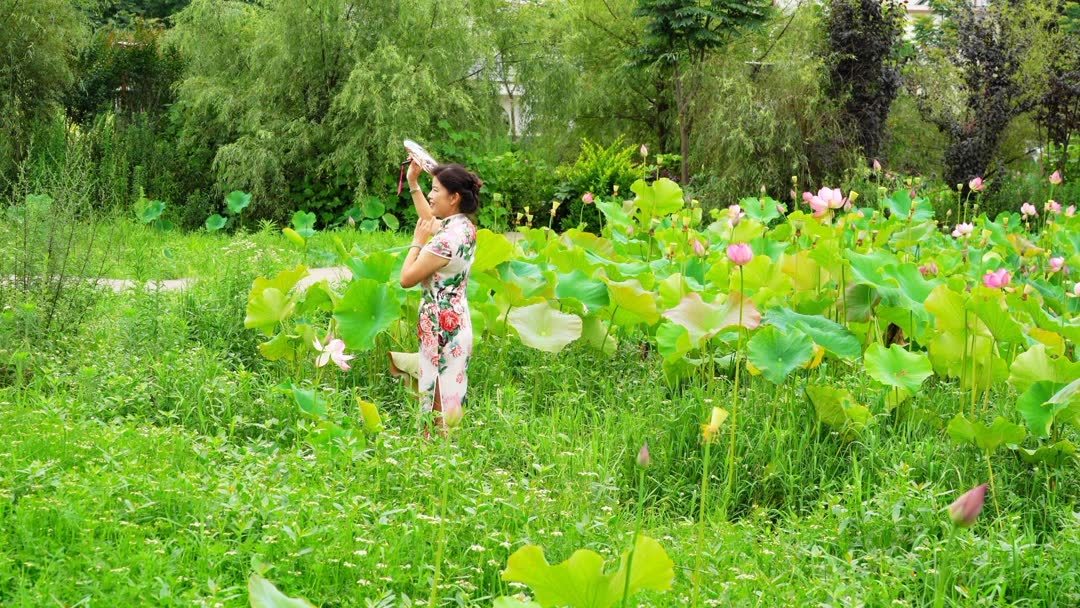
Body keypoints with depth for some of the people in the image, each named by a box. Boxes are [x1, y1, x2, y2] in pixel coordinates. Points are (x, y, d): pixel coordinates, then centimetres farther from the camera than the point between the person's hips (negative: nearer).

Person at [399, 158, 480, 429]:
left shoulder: (449, 238, -22)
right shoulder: (464, 226, 7)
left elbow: (407, 278, -17)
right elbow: (430, 221, 30)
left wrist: (418, 241, -7)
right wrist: (413, 184, 28)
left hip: (441, 326, -10)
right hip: (455, 322, 10)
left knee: (441, 400, -5)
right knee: (448, 396, 13)